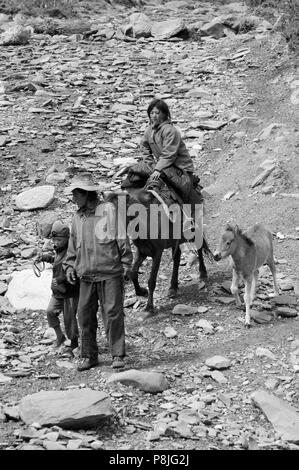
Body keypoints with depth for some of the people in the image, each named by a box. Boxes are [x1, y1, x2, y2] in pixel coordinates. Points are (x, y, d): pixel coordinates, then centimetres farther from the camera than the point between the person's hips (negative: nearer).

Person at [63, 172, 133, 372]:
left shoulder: (108, 210, -4)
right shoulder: (78, 217, 13)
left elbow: (122, 238, -4)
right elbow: (73, 244, 22)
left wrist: (126, 265, -6)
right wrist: (70, 265, 11)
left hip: (110, 273, -5)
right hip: (86, 275, 5)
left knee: (113, 313, -5)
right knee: (85, 315, 5)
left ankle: (118, 355, 1)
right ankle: (88, 356, 14)